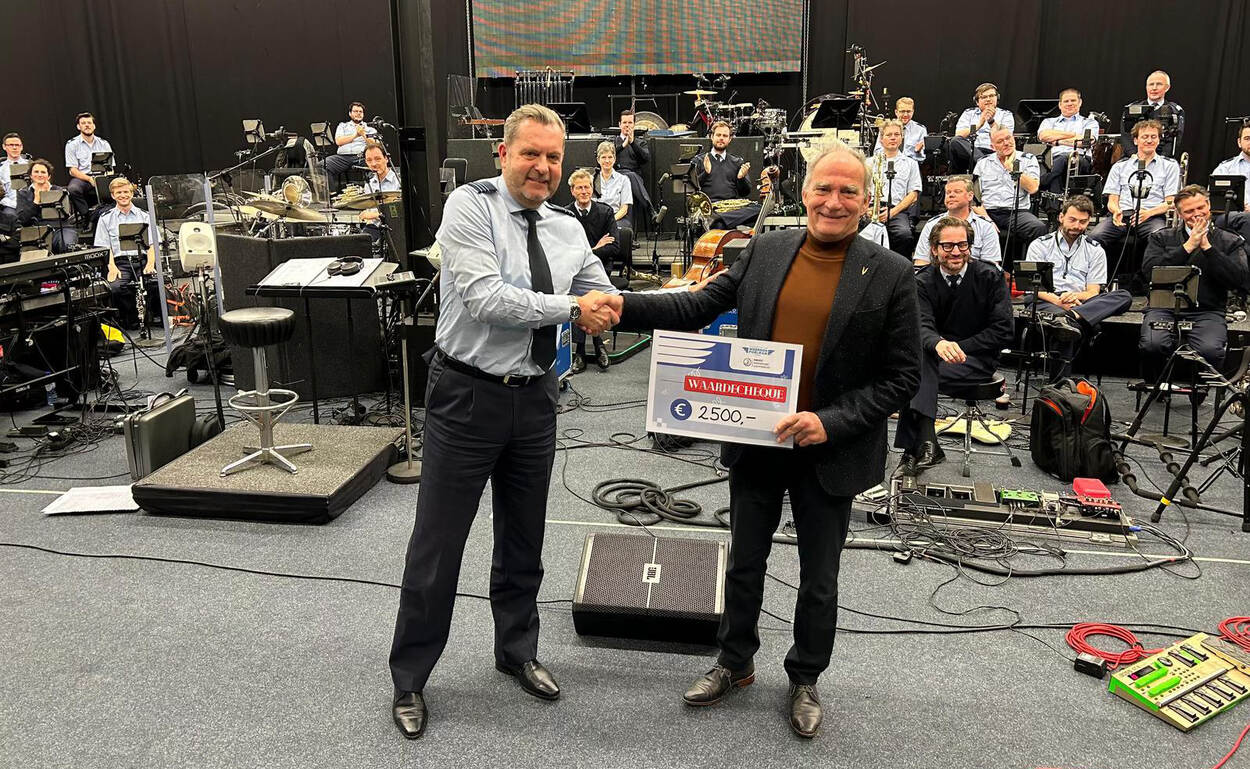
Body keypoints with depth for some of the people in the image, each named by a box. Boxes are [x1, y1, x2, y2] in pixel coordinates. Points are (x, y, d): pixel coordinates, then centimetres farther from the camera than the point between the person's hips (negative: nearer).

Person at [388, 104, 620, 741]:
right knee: (437, 544, 5)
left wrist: (602, 313, -9)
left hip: (534, 398, 5)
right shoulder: (470, 206, -10)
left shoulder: (567, 228, 7)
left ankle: (517, 652, 41)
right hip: (467, 396, -5)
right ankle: (409, 678, 25)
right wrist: (570, 307, -20)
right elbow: (483, 296, -23)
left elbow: (603, 300, 15)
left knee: (524, 538, 19)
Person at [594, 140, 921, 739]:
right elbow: (697, 307, 1)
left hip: (829, 454, -2)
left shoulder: (890, 274, -9)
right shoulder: (766, 250, -1)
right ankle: (735, 663, 40)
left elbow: (902, 376, -8)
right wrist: (622, 305, -14)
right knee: (745, 563, 18)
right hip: (755, 443, 3)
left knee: (818, 578, 15)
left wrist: (830, 422, -19)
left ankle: (805, 679, 38)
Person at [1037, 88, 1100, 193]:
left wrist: (1057, 141, 4)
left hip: (1080, 158, -1)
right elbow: (1043, 136, 6)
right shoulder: (1049, 122, 31)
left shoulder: (1089, 122, 26)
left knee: (1063, 160, -39)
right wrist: (1073, 134, 6)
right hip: (1053, 159, 1)